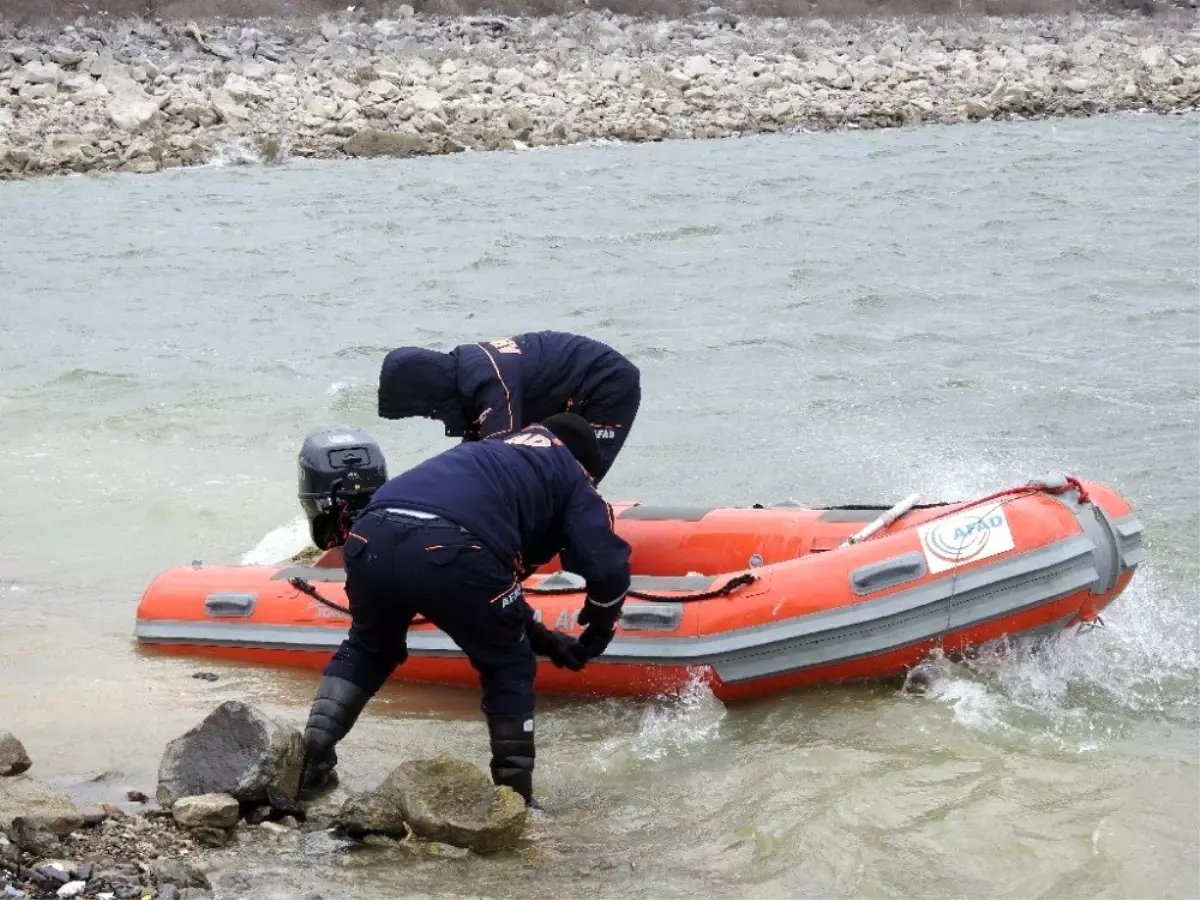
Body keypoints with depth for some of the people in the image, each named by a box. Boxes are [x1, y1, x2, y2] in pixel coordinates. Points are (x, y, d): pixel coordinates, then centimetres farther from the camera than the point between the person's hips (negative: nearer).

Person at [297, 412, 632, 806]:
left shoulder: (486, 453, 40)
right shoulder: (570, 473, 23)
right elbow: (608, 568, 10)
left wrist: (541, 637, 44)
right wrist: (595, 637, 27)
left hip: (370, 538, 6)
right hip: (451, 551, -6)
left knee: (368, 647, 33)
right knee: (508, 668, 19)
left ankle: (310, 763, 23)